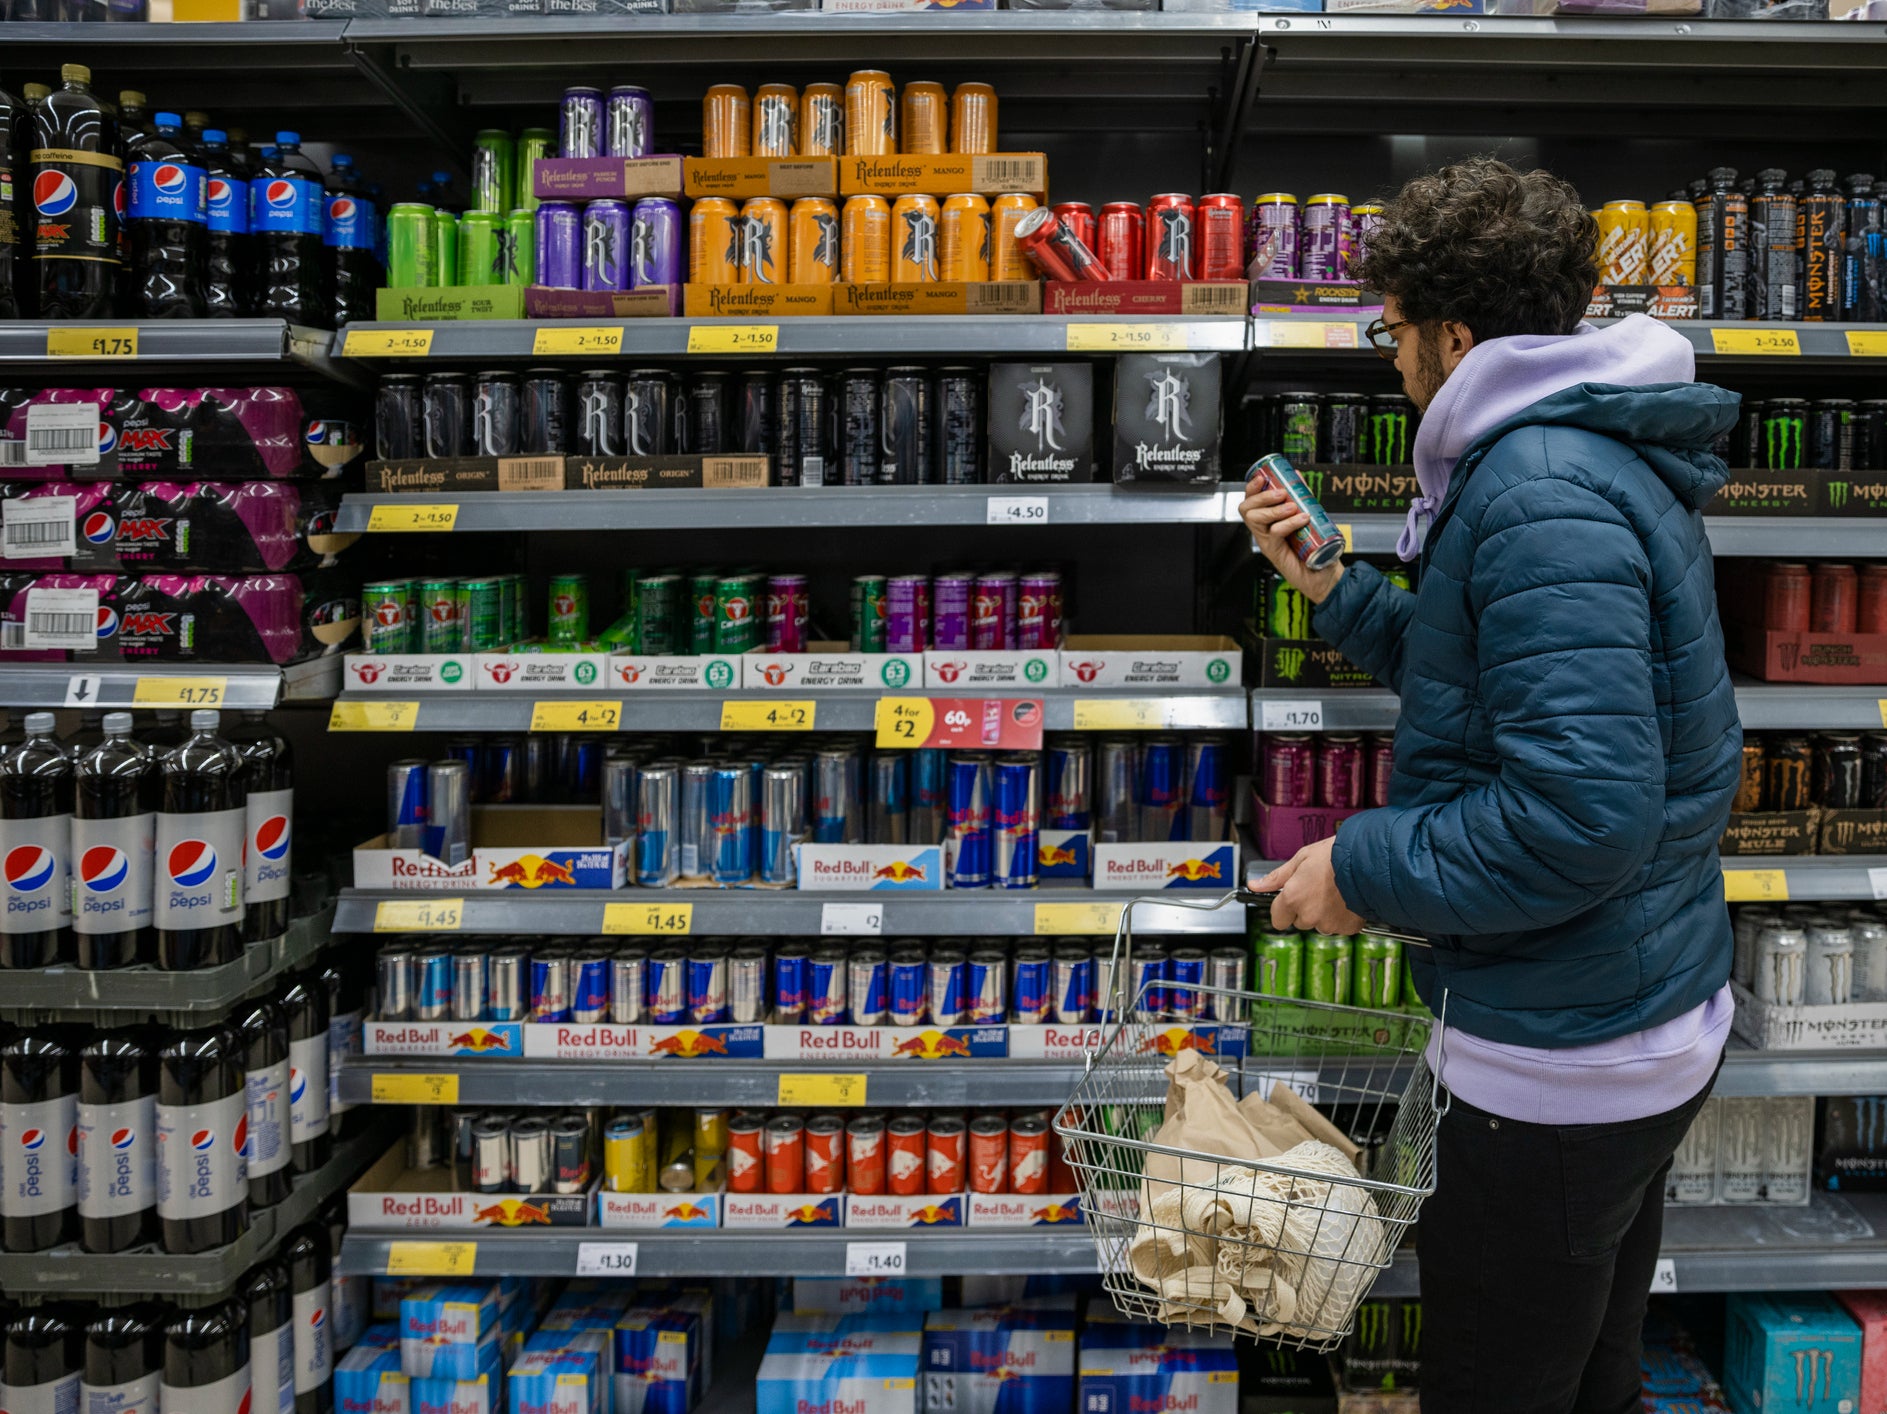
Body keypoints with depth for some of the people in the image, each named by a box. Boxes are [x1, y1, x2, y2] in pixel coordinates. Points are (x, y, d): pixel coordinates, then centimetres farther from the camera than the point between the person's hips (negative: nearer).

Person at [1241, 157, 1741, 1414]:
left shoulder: (1542, 495, -24)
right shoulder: (1609, 456, 11)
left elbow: (1584, 813, -31)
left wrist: (1364, 867, -19)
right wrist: (1335, 590, 12)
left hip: (1564, 1061, -10)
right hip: (1660, 1026, 11)